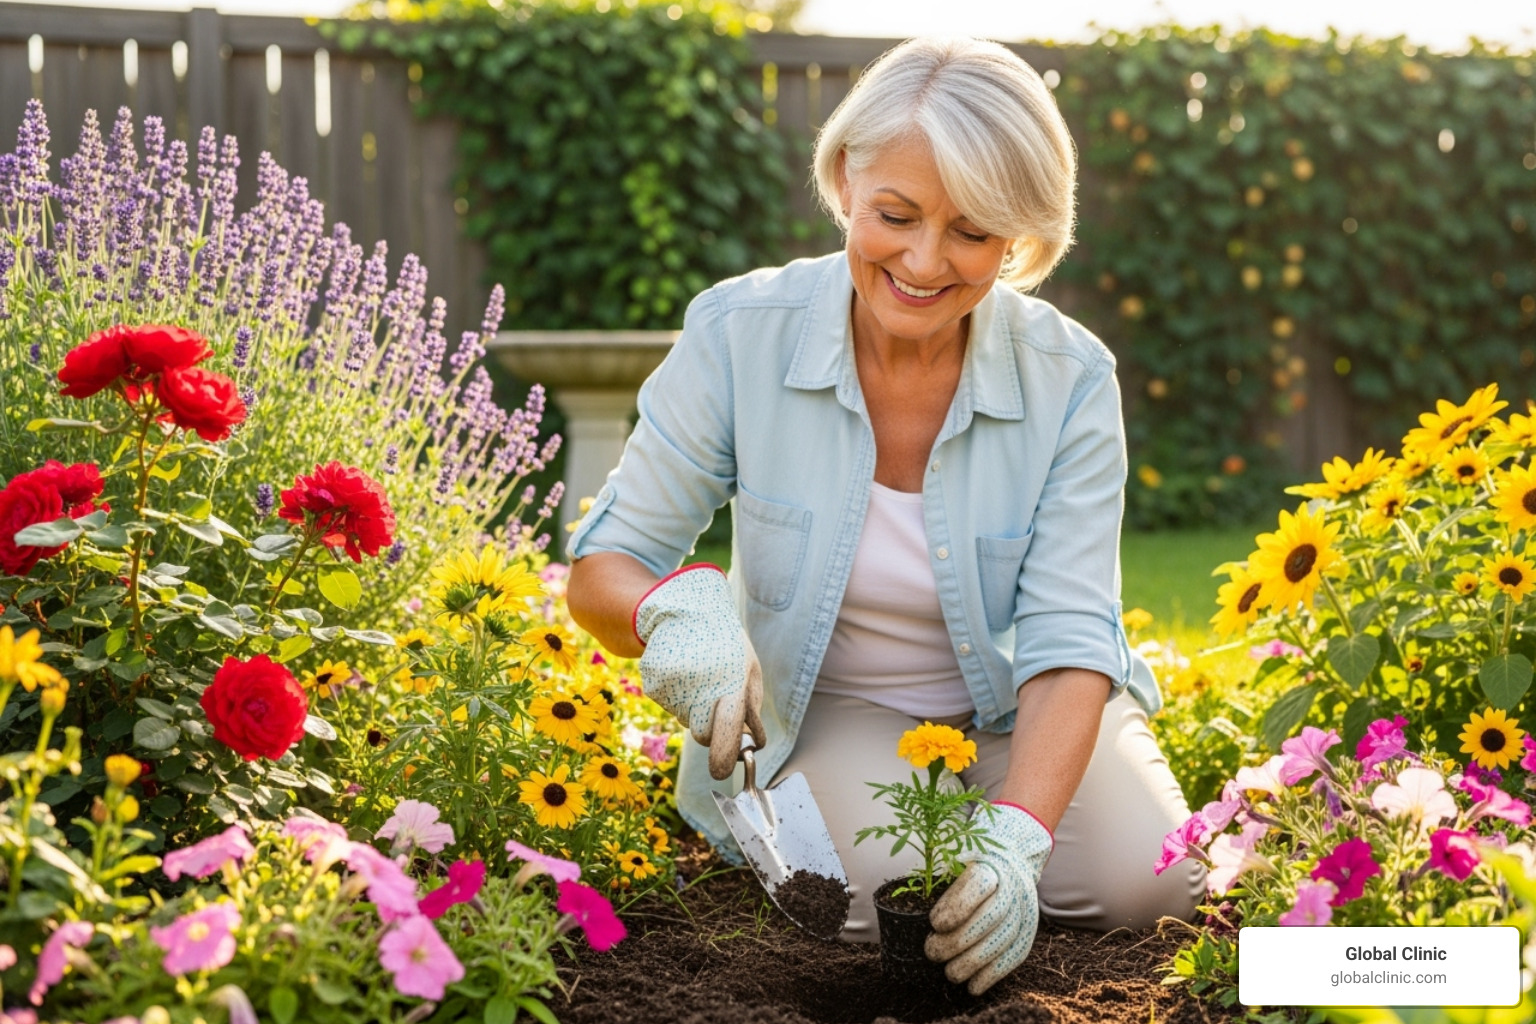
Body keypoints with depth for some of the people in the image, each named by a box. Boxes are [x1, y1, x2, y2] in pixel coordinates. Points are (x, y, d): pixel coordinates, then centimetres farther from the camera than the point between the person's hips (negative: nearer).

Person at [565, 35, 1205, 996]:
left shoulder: (1071, 379, -19)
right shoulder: (739, 334, -20)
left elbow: (1068, 639, -23)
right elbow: (603, 566, -15)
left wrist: (1016, 837, -40)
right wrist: (678, 610, -41)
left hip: (1013, 708, 2)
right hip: (824, 703, -1)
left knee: (1146, 886, -20)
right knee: (883, 901, -28)